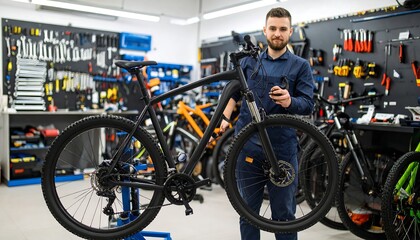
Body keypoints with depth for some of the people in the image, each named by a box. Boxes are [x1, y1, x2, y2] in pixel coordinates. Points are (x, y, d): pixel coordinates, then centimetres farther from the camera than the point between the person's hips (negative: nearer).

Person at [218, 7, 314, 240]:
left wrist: (289, 101, -27)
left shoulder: (301, 66, 3)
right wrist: (225, 118, -2)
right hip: (248, 145, 2)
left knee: (284, 213, 7)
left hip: (283, 148, -2)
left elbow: (308, 104, -6)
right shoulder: (249, 61, 10)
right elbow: (233, 92, 14)